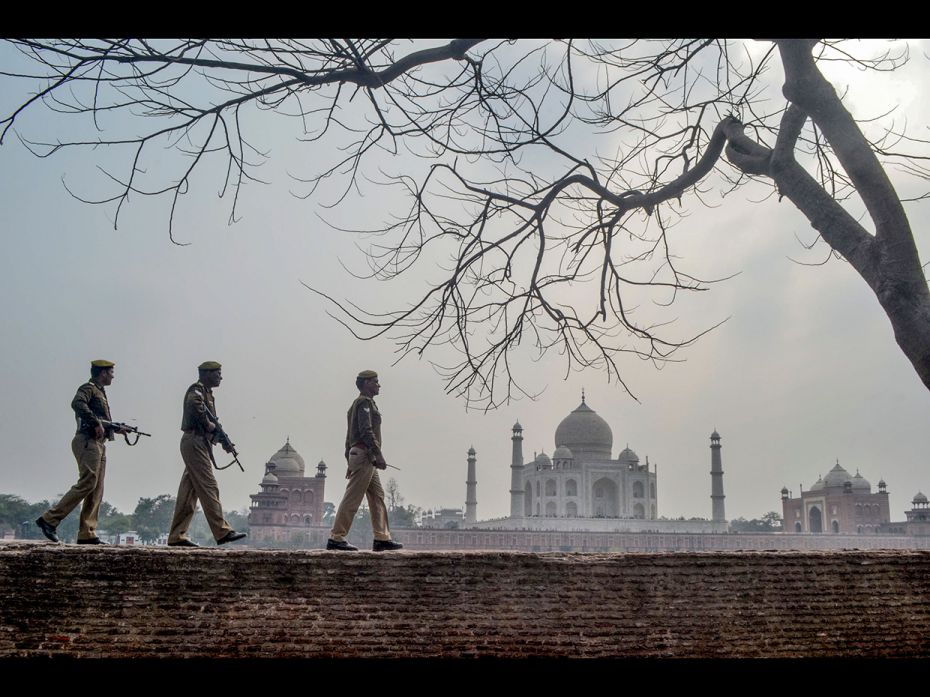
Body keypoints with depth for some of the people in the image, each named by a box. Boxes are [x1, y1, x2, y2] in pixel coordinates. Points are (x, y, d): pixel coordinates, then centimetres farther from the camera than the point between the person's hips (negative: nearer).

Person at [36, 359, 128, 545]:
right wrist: (96, 423, -26)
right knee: (86, 484, -17)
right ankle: (49, 519, -11)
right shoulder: (88, 388, -4)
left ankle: (87, 534, 3)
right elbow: (77, 403, -25)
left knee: (96, 491, 4)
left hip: (98, 445, 10)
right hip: (87, 442, -10)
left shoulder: (100, 392, 25)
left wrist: (117, 429, 16)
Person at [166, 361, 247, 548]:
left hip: (200, 445, 10)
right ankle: (222, 532, -10)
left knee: (189, 492, 8)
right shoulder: (197, 390, -9)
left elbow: (212, 422, 21)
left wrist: (223, 441, 7)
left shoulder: (206, 392, 21)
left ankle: (177, 536, 11)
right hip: (195, 443, -10)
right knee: (209, 488, -10)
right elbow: (195, 404, -33)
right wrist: (209, 425, -19)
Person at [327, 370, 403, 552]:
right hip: (365, 454, -10)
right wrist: (379, 455, -22)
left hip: (357, 456, 10)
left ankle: (382, 539, 9)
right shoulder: (364, 402, -8)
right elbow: (366, 431, -21)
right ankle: (336, 538, -5)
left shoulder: (357, 404, 23)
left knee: (378, 497, 9)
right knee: (352, 498, -8)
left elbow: (349, 436, 23)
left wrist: (350, 464, 23)